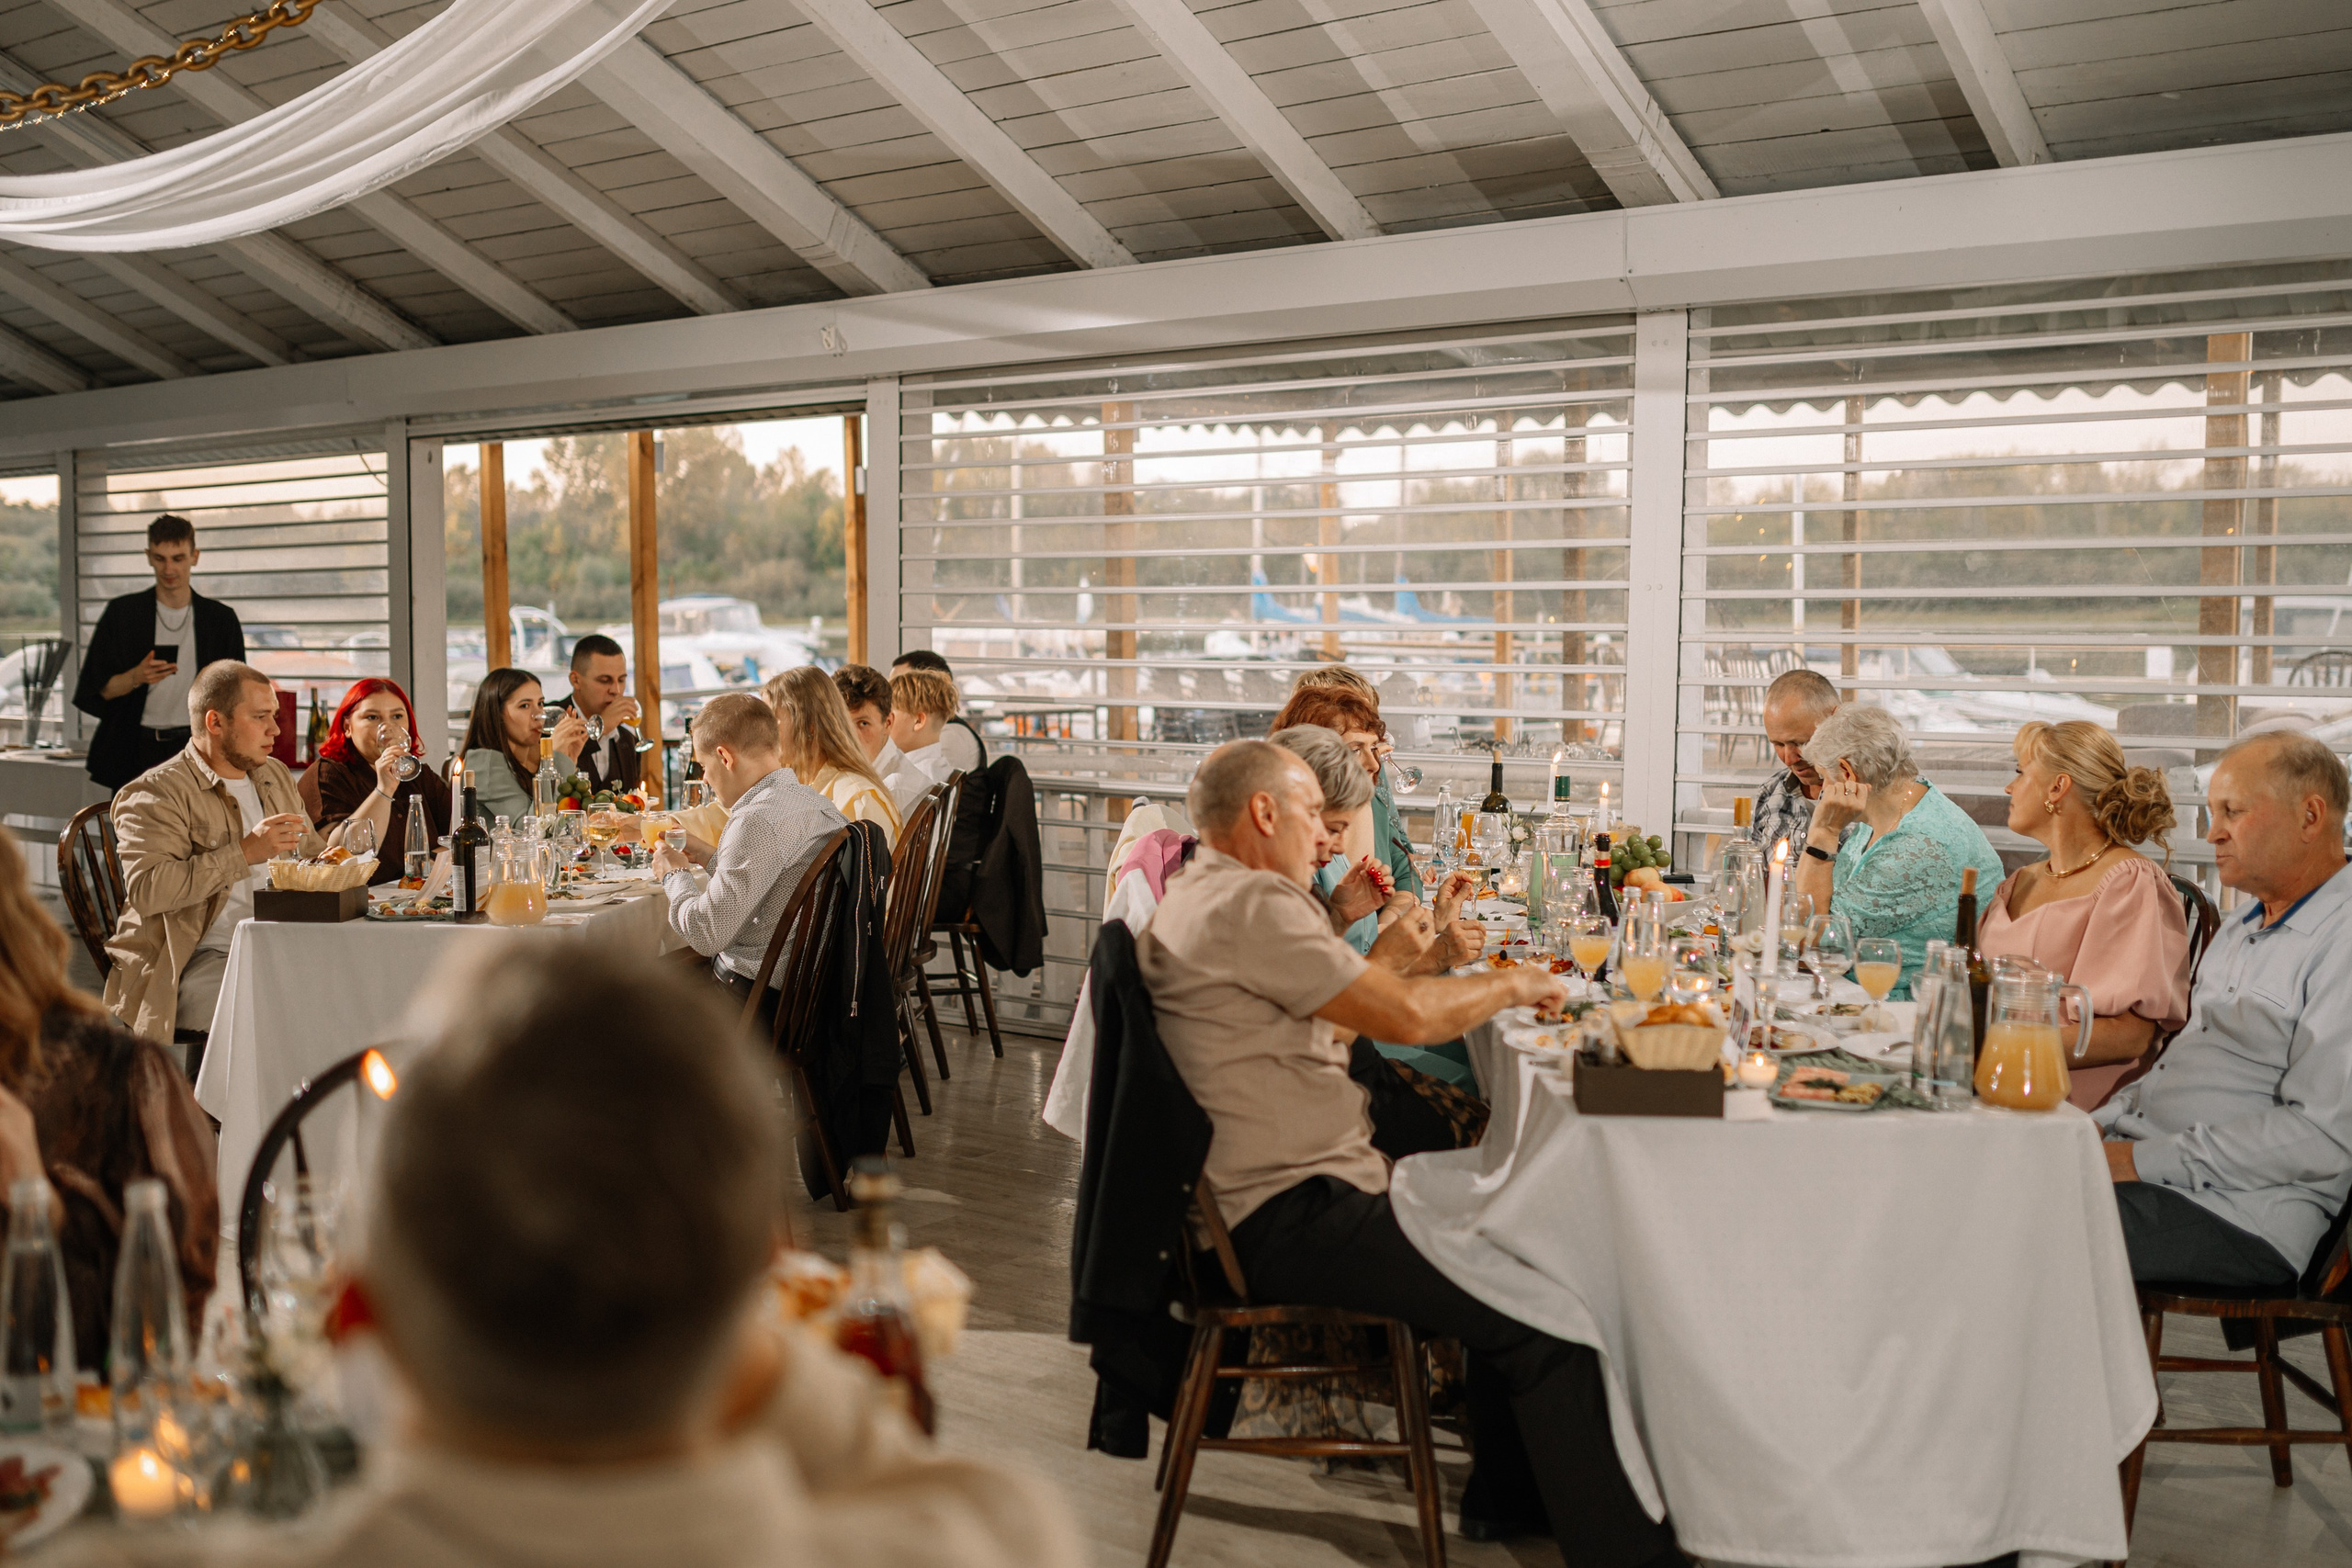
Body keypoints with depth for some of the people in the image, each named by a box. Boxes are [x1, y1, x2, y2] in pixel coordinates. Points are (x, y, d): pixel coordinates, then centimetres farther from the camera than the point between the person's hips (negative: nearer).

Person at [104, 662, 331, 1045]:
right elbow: (145, 890, -18)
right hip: (198, 965, -6)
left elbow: (312, 857, 32)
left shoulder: (276, 776, 20)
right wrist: (245, 852, -21)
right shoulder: (155, 794, -3)